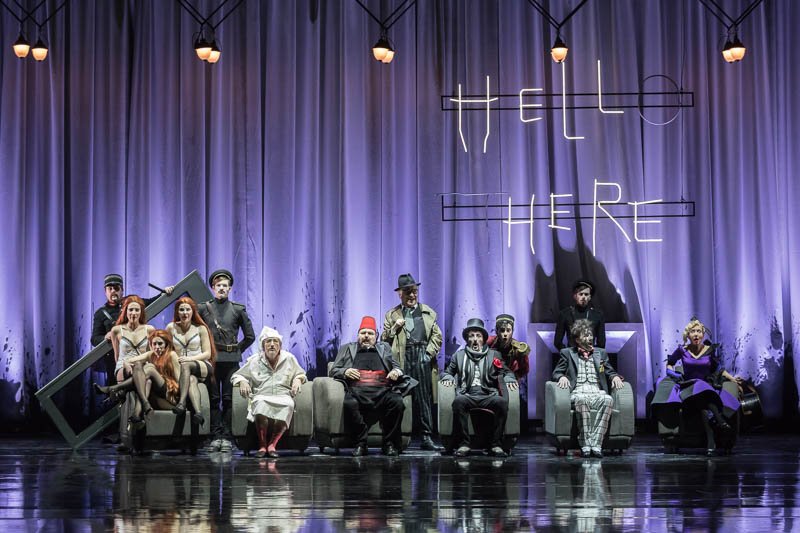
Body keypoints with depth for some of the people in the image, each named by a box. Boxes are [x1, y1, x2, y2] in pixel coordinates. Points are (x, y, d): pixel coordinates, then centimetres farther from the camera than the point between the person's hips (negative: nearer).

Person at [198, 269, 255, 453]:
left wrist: (237, 350, 7)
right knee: (213, 399, 0)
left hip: (231, 361, 0)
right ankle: (216, 436, 4)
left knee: (229, 399, -1)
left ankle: (227, 437, 1)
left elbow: (250, 336, 13)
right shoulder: (203, 308, 7)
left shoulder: (238, 310, 8)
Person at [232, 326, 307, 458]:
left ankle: (272, 444, -27)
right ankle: (262, 445, -27)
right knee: (261, 404, -40)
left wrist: (298, 380, 3)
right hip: (261, 396, -1)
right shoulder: (254, 361, 15)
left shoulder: (289, 359, 18)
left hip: (283, 397, 1)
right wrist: (242, 381, -4)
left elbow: (301, 374, 27)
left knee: (288, 405, -38)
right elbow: (236, 376, 20)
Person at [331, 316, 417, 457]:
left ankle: (389, 443, -19)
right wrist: (345, 372, -3)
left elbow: (396, 366, 26)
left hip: (382, 391, 1)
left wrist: (396, 371, 1)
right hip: (357, 391, -1)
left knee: (397, 402, -31)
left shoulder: (384, 348, 30)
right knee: (349, 404, -37)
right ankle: (360, 443, -22)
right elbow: (333, 370, 20)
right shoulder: (347, 348, 26)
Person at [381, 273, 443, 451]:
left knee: (424, 397, -5)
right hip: (402, 359, 0)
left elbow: (437, 336, 14)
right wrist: (394, 327, -3)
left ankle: (426, 437, -5)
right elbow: (384, 340, 14)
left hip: (423, 358, 0)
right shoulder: (392, 315, 18)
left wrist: (429, 353, -1)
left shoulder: (428, 313, 19)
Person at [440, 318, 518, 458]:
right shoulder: (459, 355, 24)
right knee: (459, 401, -36)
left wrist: (509, 379, -4)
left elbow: (506, 372, 19)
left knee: (502, 402, -34)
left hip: (488, 396, 0)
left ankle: (496, 445, -28)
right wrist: (447, 378, 0)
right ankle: (463, 444, -31)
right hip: (468, 395, 0)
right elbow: (447, 371, 25)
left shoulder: (494, 355, 23)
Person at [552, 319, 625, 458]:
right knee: (582, 400, -40)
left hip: (597, 393, 2)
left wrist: (615, 376, -1)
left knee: (608, 399, -35)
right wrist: (562, 377, -10)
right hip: (577, 393, -2)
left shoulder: (601, 353, 27)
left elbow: (609, 372, 23)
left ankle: (596, 444, -40)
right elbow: (556, 373, 13)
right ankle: (585, 445, -40)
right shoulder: (567, 353, 19)